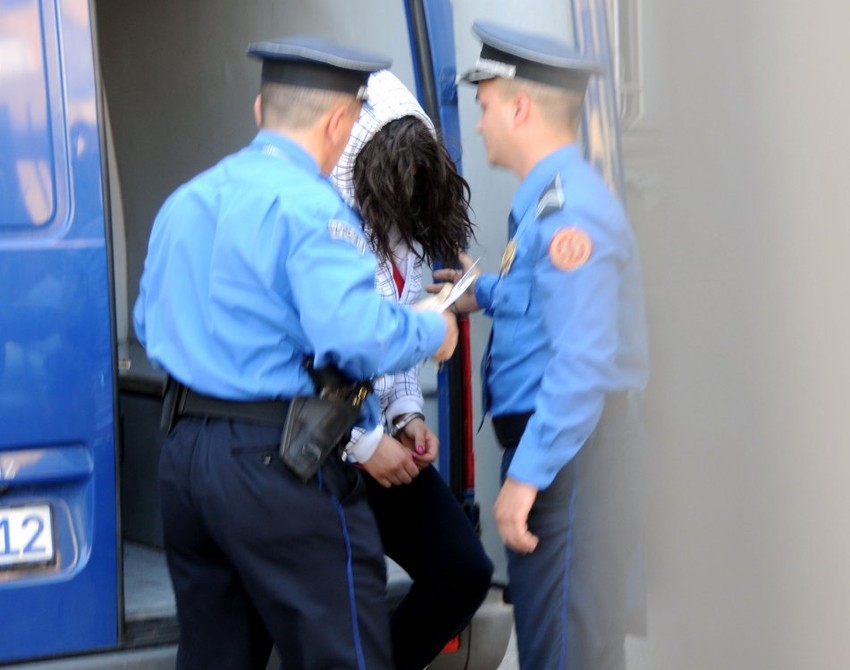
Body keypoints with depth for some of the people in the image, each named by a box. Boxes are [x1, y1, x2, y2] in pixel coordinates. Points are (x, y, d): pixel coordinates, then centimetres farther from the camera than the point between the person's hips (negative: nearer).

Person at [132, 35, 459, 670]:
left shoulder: (183, 202, 13)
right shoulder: (311, 206, -12)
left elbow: (149, 324, 21)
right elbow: (357, 336, -24)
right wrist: (433, 332, -6)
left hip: (184, 452, 8)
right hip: (280, 463, -8)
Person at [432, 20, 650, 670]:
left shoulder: (567, 211, -20)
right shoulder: (552, 197, 11)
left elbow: (583, 362, -27)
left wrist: (527, 473, -27)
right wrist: (485, 294, 24)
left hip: (565, 446, -10)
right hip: (551, 438, 10)